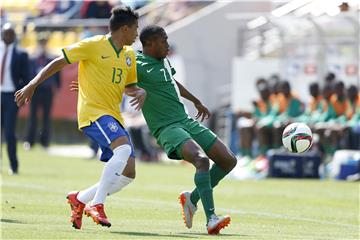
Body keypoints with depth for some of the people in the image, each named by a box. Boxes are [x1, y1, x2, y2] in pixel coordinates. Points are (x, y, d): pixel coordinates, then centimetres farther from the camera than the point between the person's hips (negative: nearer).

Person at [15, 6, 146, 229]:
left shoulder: (129, 55, 15)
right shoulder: (93, 45, -6)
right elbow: (58, 62, -3)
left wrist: (140, 92, 3)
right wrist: (33, 85, -8)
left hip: (114, 117, 8)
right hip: (93, 111, -8)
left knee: (128, 173, -1)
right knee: (124, 148, -32)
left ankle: (80, 199, 15)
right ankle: (96, 204, -28)